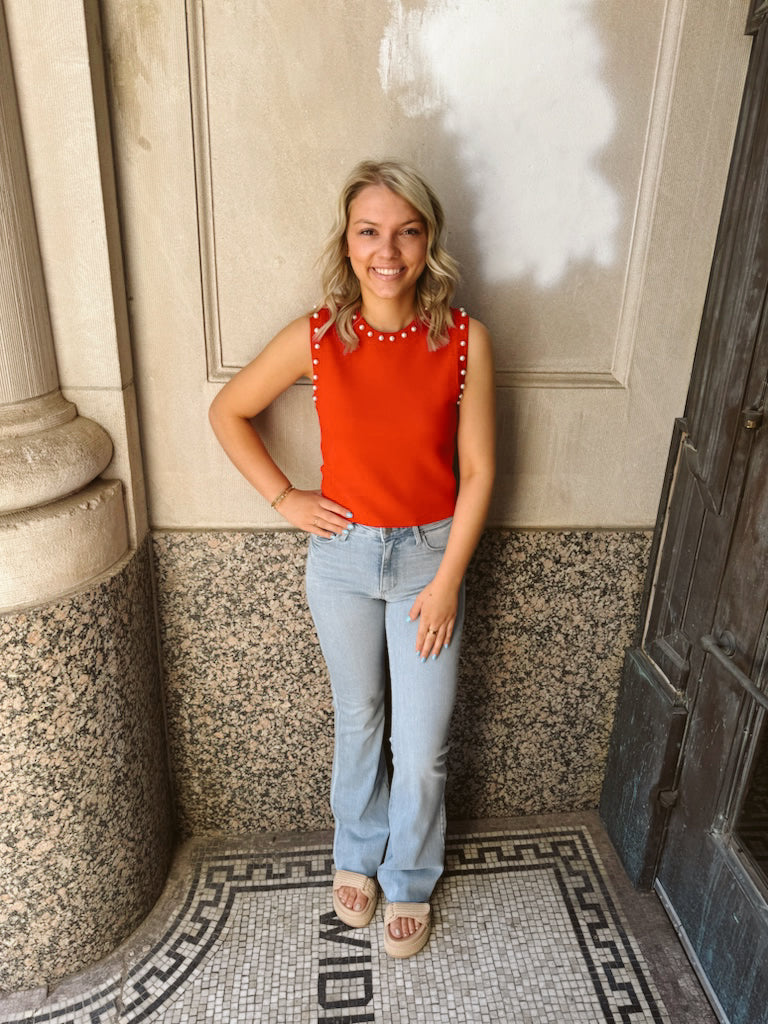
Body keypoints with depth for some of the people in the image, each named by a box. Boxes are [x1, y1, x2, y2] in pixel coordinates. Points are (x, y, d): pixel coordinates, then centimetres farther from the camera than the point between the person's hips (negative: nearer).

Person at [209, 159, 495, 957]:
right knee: (357, 719, 20)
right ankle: (356, 854, 48)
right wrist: (283, 497, -3)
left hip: (430, 554, 0)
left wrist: (447, 580, -9)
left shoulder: (465, 340, -11)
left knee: (422, 743, 9)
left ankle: (409, 879, 39)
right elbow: (227, 412, 3)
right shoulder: (316, 338, -10)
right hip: (341, 555, 1)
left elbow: (477, 472, -8)